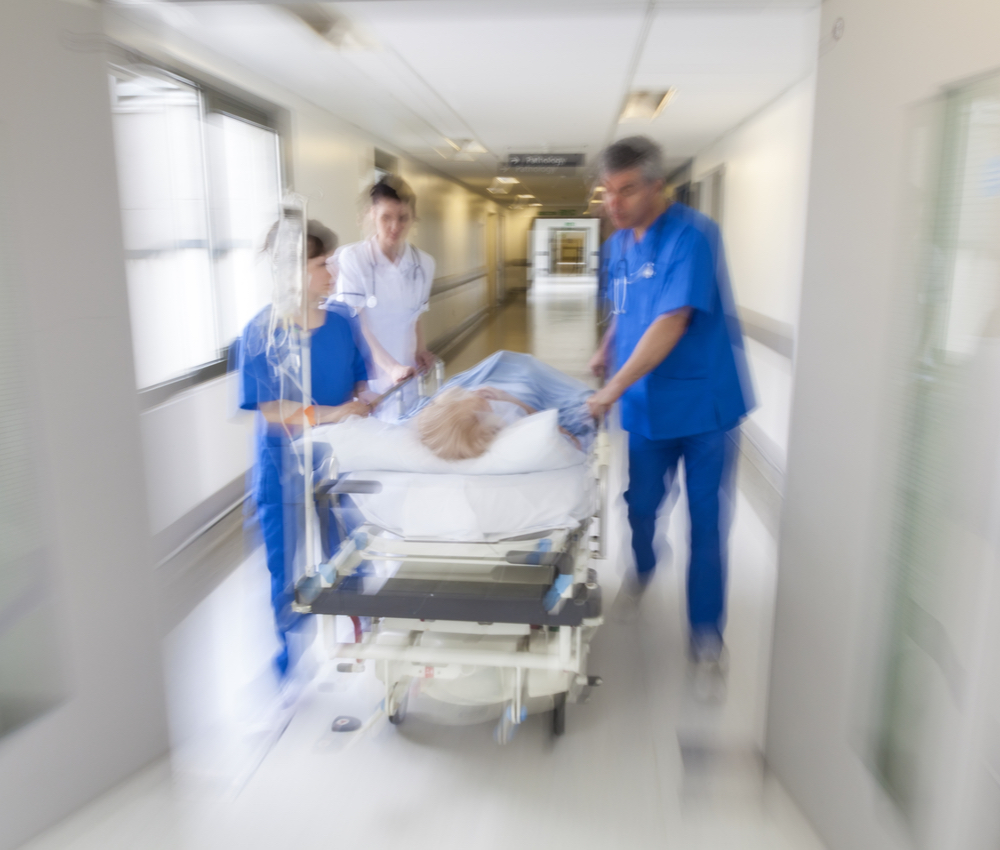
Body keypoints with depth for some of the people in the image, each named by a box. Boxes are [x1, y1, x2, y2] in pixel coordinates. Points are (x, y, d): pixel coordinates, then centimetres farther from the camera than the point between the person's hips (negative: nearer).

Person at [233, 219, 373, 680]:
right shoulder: (262, 332, -13)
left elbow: (359, 380, 12)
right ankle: (291, 646, 29)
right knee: (289, 567, 8)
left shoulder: (339, 324, 2)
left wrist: (364, 398, -10)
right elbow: (265, 407, -16)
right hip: (286, 466, -4)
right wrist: (327, 414, -25)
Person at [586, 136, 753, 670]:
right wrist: (605, 352, 3)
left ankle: (706, 629, 19)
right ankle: (643, 567, 47)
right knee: (640, 506, 15)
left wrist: (614, 388, -25)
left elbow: (671, 324, -24)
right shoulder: (619, 244, 7)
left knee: (707, 521, 4)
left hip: (704, 402, -5)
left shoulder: (691, 236, -17)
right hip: (647, 405, 6)